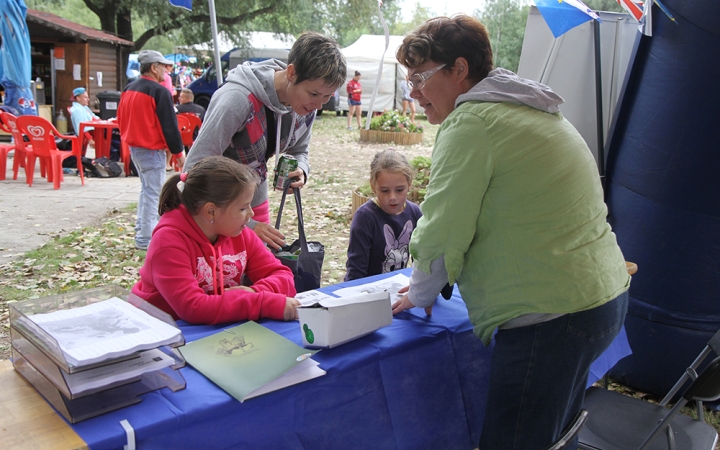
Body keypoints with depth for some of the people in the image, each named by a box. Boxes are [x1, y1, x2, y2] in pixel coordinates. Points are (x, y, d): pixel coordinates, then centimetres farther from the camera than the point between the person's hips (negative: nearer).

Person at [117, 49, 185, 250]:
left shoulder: (128, 89, 11)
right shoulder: (159, 92, -16)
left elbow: (121, 119, 17)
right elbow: (169, 126, -16)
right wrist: (179, 152, -9)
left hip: (133, 147, 9)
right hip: (152, 150, -9)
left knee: (146, 189, 22)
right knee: (154, 193, -5)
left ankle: (142, 227, 28)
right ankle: (146, 238, -3)